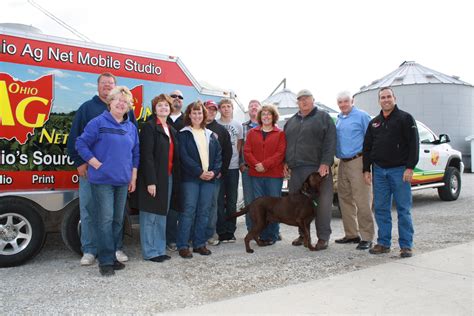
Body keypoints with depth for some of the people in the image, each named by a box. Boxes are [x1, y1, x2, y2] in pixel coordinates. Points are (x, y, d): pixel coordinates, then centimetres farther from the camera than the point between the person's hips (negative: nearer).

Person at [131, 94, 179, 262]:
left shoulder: (171, 130, 16)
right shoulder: (149, 127, -8)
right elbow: (146, 155, -15)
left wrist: (175, 176, 9)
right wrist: (150, 181, -20)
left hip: (168, 177, 8)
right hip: (153, 178, -8)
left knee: (162, 215, 13)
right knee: (149, 216, 0)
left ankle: (160, 250, 22)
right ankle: (150, 252, 9)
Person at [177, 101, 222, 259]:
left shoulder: (211, 135, 16)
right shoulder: (184, 134, 2)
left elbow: (218, 155, 11)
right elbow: (184, 156, -8)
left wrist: (214, 171, -6)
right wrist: (199, 172, -15)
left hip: (209, 178, 5)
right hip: (190, 178, -4)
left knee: (204, 212, 6)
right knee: (188, 211, -5)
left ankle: (199, 244, 16)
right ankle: (183, 246, 3)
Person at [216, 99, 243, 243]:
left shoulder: (238, 125, 10)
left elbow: (239, 146, 16)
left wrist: (239, 161, 6)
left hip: (233, 167, 3)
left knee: (232, 201, 7)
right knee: (219, 201, 1)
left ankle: (230, 231, 16)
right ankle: (221, 232, 9)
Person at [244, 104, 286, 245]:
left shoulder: (280, 134, 5)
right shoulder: (252, 133, 13)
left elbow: (280, 153, -6)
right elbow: (247, 151, 4)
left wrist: (265, 164, -14)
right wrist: (256, 165, -12)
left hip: (274, 175, -2)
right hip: (256, 175, 2)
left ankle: (272, 236, 12)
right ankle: (262, 235, 12)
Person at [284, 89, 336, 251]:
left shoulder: (323, 117, 3)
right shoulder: (291, 121, 20)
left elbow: (330, 142, -6)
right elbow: (286, 143, 24)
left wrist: (325, 163, -15)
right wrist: (286, 162, 13)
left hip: (318, 168, -5)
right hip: (296, 170, 5)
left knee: (322, 203, -5)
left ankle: (323, 237, 3)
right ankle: (303, 234, 21)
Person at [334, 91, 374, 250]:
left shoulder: (361, 116, -3)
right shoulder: (338, 119, 18)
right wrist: (337, 155, 12)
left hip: (358, 162, -8)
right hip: (343, 163, 8)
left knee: (362, 201, -8)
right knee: (345, 200, 11)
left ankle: (367, 237, -1)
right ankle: (351, 234, 22)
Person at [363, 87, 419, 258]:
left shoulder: (405, 118, 1)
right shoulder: (374, 123, 16)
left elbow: (413, 144, -5)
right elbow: (367, 147, 16)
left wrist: (410, 167, -13)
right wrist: (366, 169, 9)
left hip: (399, 170, -5)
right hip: (379, 171, 5)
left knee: (404, 209, 0)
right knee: (381, 209, 7)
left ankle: (406, 245, 8)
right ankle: (383, 243, 16)